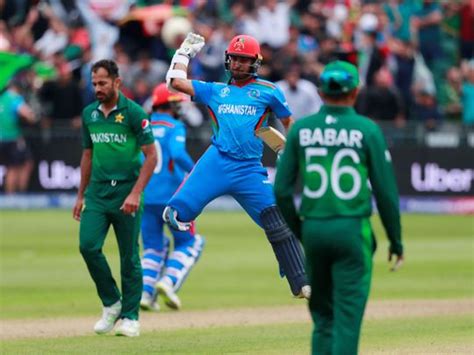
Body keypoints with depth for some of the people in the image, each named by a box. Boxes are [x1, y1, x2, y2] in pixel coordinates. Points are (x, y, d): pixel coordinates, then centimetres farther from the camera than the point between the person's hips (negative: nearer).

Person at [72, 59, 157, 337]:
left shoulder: (133, 113, -7)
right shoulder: (89, 114, 11)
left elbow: (151, 156, -9)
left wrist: (136, 193, -17)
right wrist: (81, 195, 19)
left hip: (126, 193, -5)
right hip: (97, 193, 5)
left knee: (129, 256, 1)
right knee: (88, 246, -11)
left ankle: (130, 317, 11)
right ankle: (111, 303, 8)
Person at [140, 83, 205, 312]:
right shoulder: (174, 127, -5)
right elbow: (178, 154, -23)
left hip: (145, 197, 5)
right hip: (172, 196, -5)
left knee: (153, 246, 15)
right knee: (188, 243, 10)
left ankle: (145, 292, -1)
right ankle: (169, 282, -10)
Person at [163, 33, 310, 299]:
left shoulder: (268, 91, 12)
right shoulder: (215, 90, 18)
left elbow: (289, 122, 19)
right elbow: (176, 81, 15)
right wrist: (185, 53, 23)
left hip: (250, 169, -1)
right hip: (216, 163, 1)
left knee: (279, 223, -10)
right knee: (177, 214, -13)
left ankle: (302, 284, -7)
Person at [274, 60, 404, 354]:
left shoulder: (300, 129, 3)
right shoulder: (367, 130, -5)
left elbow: (281, 190, 2)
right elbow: (386, 191, -4)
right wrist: (396, 240, 5)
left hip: (312, 228, 3)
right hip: (352, 230, -3)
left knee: (323, 315, 15)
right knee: (348, 316, -2)